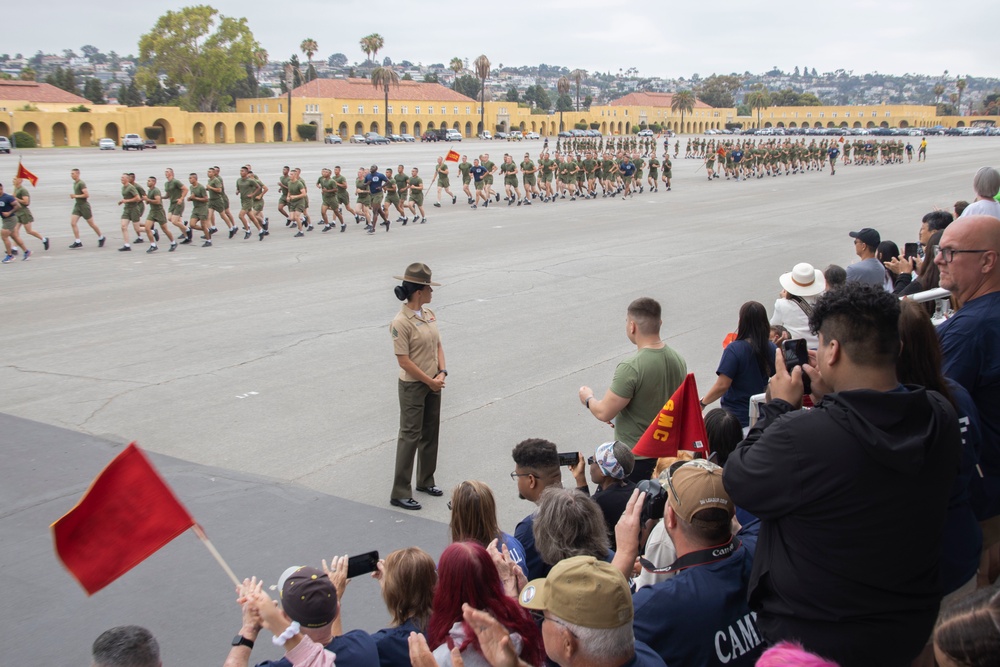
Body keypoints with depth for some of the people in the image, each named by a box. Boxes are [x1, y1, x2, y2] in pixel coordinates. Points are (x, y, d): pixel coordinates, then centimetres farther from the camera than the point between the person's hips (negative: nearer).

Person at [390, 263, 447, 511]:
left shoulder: (429, 314, 4)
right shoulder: (401, 323, -20)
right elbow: (404, 361, -20)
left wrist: (442, 373, -6)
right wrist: (430, 381, -14)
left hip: (433, 384, 8)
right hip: (412, 386, -8)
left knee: (430, 434, 17)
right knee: (410, 437, -2)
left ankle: (426, 481, 33)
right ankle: (400, 493, 6)